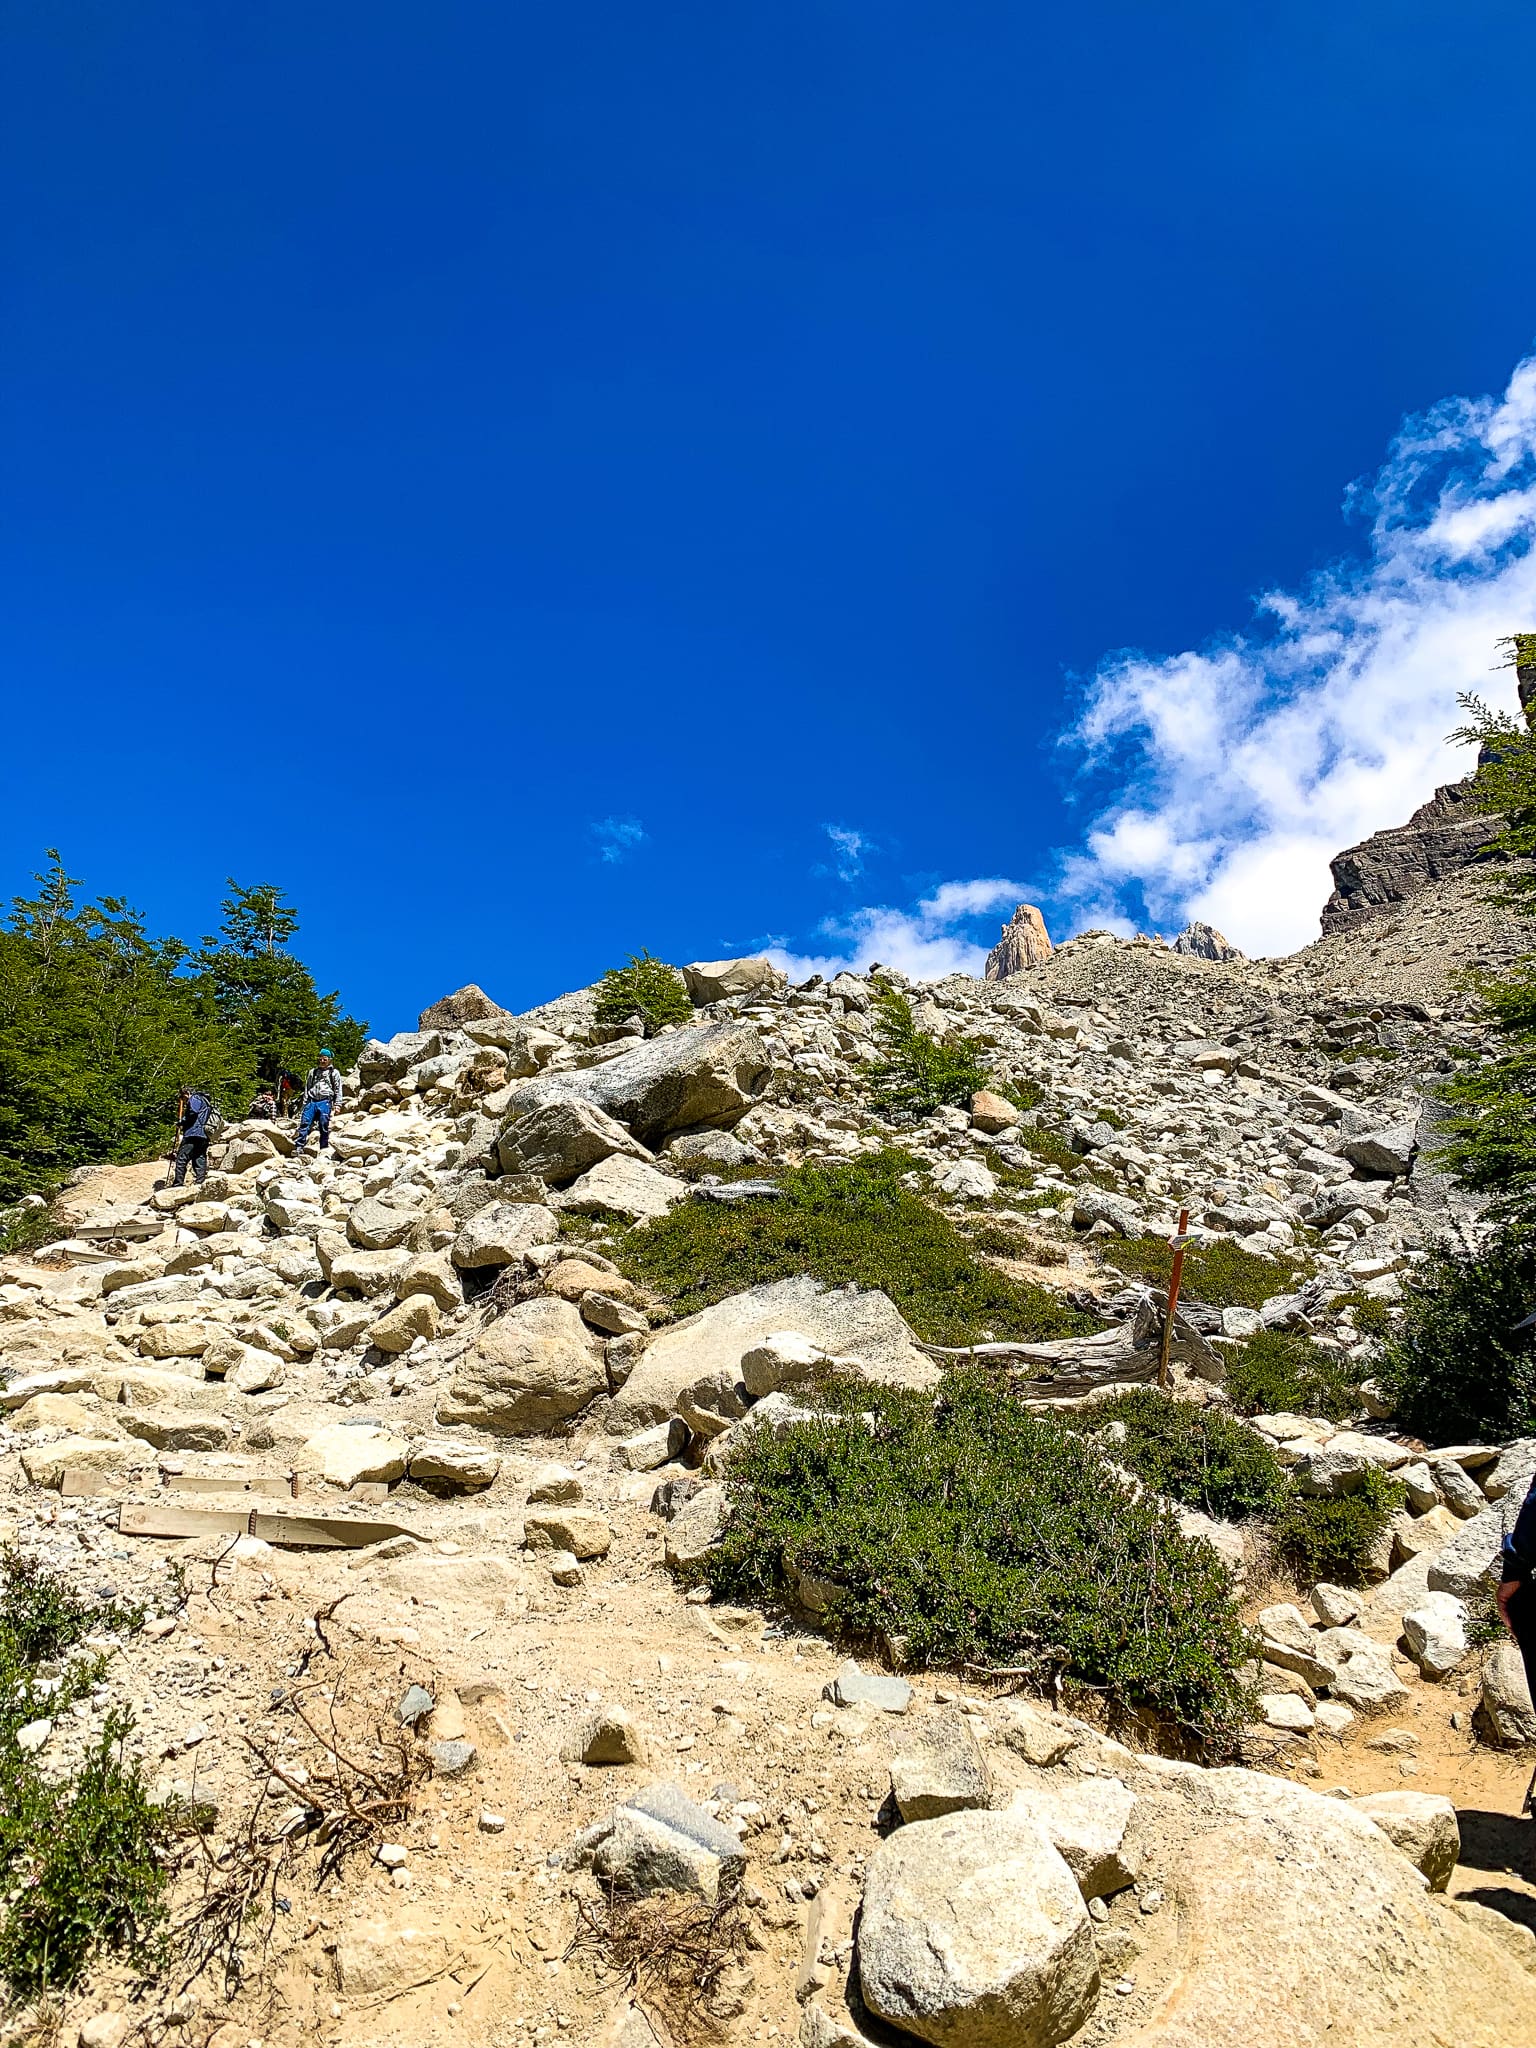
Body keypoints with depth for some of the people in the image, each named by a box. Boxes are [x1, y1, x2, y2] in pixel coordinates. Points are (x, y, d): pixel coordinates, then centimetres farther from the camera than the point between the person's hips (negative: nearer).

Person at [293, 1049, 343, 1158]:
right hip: (311, 1101, 3)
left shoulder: (334, 1073, 14)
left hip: (325, 1102, -3)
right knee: (304, 1123, -12)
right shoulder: (313, 1071, 24)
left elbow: (338, 1089, 8)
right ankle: (298, 1148, -19)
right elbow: (307, 1088, 23)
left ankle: (324, 1148, -4)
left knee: (324, 1127, -7)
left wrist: (337, 1105, -3)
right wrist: (305, 1103, 14)